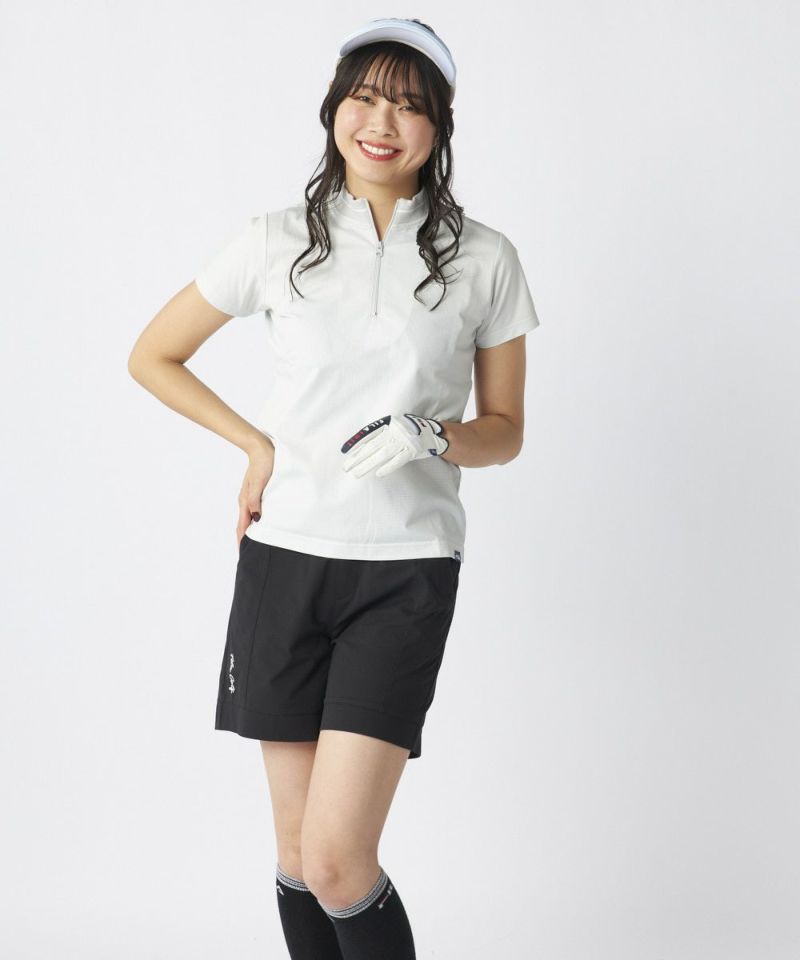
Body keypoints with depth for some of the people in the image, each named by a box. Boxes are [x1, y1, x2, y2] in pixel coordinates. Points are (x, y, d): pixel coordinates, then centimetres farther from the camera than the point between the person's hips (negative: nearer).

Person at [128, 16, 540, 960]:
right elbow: (152, 358, 14)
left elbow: (505, 430, 8)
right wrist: (258, 444, 4)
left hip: (404, 571, -2)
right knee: (298, 846, 10)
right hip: (284, 558, 2)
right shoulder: (276, 243, 3)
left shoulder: (484, 260, 1)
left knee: (337, 862, -12)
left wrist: (431, 437, -13)